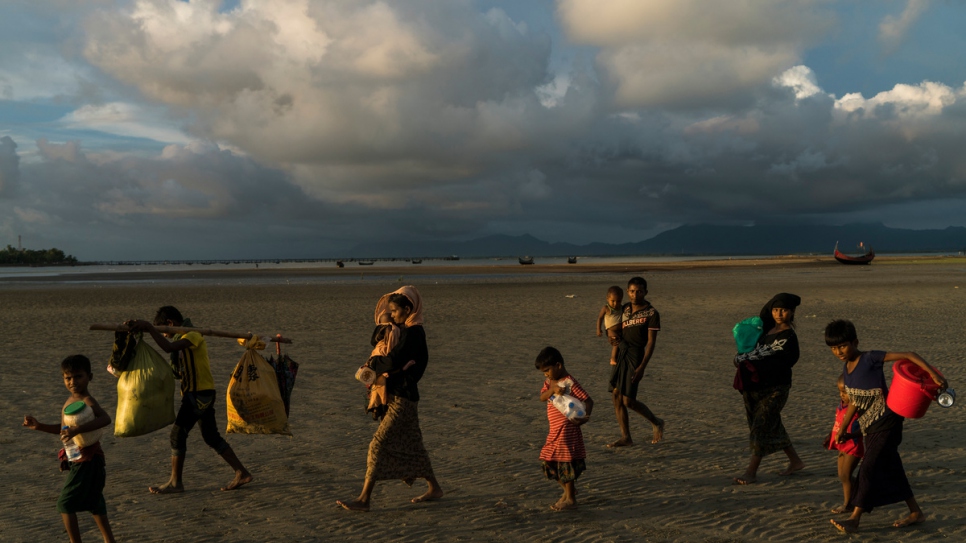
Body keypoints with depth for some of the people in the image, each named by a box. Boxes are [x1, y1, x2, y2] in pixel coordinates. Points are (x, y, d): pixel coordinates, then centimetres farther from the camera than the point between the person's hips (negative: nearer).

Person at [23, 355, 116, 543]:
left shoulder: (88, 402, -21)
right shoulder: (69, 400, 7)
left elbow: (106, 419, -42)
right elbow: (63, 429, 21)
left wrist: (77, 430, -48)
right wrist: (39, 426, 11)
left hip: (88, 461, -10)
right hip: (78, 460, 10)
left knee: (65, 504, -5)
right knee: (93, 503, 19)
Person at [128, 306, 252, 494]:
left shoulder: (193, 335, -15)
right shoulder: (184, 337, 16)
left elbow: (169, 347, -31)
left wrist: (149, 327, -29)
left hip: (200, 393, -10)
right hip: (203, 393, 10)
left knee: (178, 433, -3)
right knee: (211, 436, 13)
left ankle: (175, 482, 6)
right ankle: (242, 473, 15)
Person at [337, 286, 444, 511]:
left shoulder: (413, 333, -16)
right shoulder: (407, 330, 14)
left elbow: (393, 361, -24)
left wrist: (372, 364, -7)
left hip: (402, 398, -10)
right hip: (398, 395, 10)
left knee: (379, 445, -8)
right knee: (411, 445, 17)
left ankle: (363, 499, -5)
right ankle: (434, 488, 28)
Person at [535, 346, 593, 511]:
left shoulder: (570, 383, -15)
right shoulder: (550, 381, 9)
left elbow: (588, 400, -17)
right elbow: (542, 397, -5)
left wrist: (585, 416, -35)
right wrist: (552, 389, -23)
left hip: (567, 428, -9)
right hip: (555, 429, 9)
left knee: (565, 463, -2)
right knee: (550, 462, 14)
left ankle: (570, 499, 10)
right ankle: (569, 490, 32)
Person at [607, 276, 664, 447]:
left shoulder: (651, 313, -7)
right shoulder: (624, 309, 12)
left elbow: (651, 342, -10)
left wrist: (642, 367, -18)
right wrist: (614, 338, 1)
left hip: (635, 356, -7)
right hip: (619, 355, 7)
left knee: (628, 400, -8)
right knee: (616, 396, 3)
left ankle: (656, 423, 16)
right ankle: (626, 438, 12)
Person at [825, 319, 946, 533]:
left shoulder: (870, 358, -15)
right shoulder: (847, 368, 7)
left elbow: (909, 355, -18)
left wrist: (933, 374, -27)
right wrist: (842, 428, 16)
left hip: (886, 422, -8)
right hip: (870, 426, 8)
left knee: (869, 468, -10)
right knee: (890, 469, 13)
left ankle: (854, 519, -8)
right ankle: (915, 513, 26)